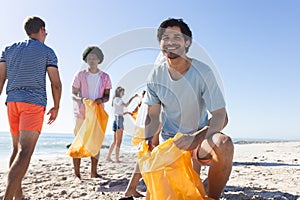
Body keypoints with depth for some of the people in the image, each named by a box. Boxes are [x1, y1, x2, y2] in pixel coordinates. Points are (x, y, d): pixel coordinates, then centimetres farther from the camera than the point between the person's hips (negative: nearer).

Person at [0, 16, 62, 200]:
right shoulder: (47, 52, 5)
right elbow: (56, 83, 0)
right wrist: (56, 107, 10)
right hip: (34, 102, -5)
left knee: (17, 149, 16)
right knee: (25, 152, -14)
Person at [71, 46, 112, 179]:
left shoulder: (105, 77, 10)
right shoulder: (80, 75, 4)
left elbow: (107, 96, 8)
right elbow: (73, 94, 1)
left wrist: (102, 99, -16)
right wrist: (81, 100, -21)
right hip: (81, 113, -2)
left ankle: (93, 172, 11)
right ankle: (76, 173, 5)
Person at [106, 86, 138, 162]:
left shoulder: (117, 100, 22)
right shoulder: (117, 99, -6)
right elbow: (126, 105, -24)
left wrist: (126, 112, 12)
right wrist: (133, 97, -20)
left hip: (116, 120, 10)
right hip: (119, 120, -10)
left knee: (115, 141, 12)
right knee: (118, 141, -6)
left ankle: (108, 157, 15)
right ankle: (117, 159, -4)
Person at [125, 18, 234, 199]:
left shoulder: (203, 72, -18)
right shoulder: (156, 76, -7)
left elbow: (221, 117, -23)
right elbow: (153, 117, -3)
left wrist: (195, 137, -40)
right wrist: (148, 140, -23)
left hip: (200, 134, -2)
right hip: (169, 138, 3)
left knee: (224, 145, -36)